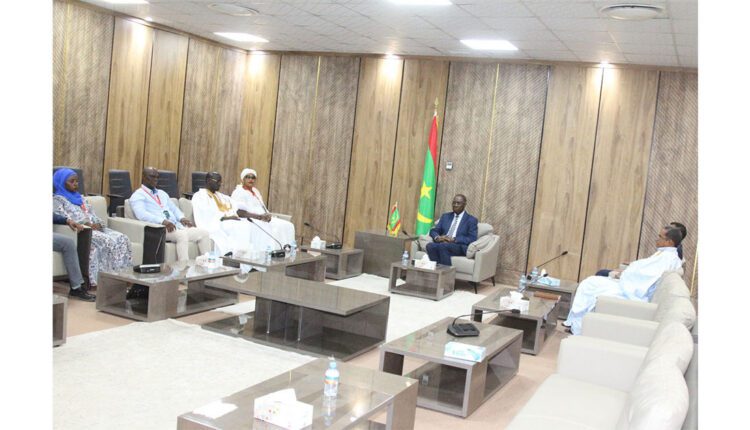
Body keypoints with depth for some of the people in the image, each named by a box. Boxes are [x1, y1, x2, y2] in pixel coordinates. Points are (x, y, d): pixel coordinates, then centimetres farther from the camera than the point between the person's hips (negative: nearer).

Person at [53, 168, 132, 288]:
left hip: (94, 228, 7)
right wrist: (86, 224, -17)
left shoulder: (80, 197, 28)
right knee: (107, 241, -32)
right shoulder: (58, 200, 4)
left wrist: (97, 224, -2)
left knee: (121, 238, -18)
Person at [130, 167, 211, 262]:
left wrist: (182, 218, 1)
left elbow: (174, 208, 26)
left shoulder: (162, 193, 29)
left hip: (177, 225, 7)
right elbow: (142, 214, -14)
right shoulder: (138, 195, 4)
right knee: (182, 235, -37)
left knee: (204, 233, -14)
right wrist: (163, 221, -27)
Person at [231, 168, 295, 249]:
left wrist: (267, 215, -2)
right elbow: (240, 212, -16)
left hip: (264, 219, 9)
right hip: (251, 221, -8)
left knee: (288, 226, -10)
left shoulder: (255, 191, 24)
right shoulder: (238, 192, -3)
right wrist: (259, 216, -21)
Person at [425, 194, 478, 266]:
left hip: (460, 247, -4)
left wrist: (454, 239, -15)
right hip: (442, 244, 4)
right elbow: (434, 231, 17)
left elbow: (472, 239, -4)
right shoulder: (445, 216, 22)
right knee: (430, 246, -30)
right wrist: (437, 237, -8)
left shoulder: (471, 220, 8)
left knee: (443, 246, -36)